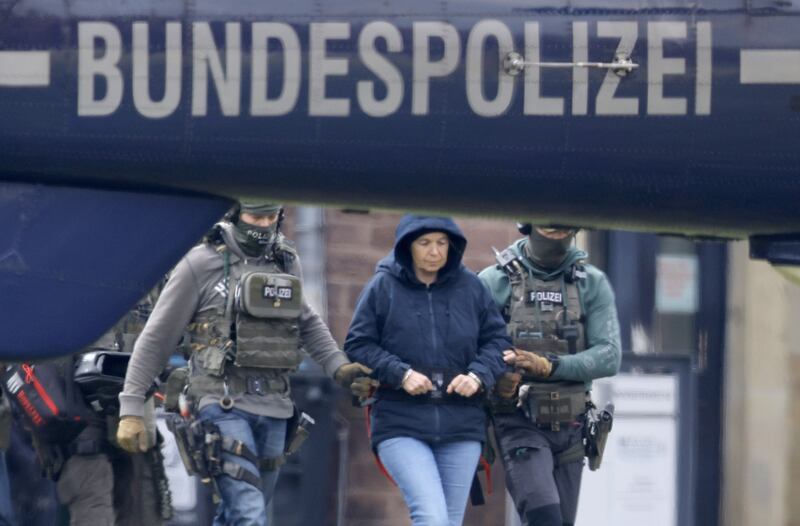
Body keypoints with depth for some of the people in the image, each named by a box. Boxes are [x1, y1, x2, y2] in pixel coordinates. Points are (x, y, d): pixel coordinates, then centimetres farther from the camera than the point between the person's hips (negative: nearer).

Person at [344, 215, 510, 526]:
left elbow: (497, 340, 9)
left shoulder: (470, 287, 5)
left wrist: (479, 376, -10)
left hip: (461, 427, 3)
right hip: (401, 425, -3)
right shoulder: (383, 287, -1)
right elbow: (358, 345, 0)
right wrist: (401, 374, -13)